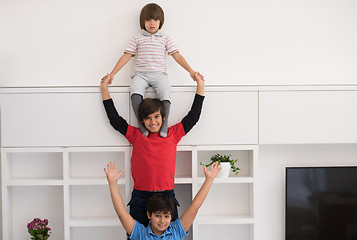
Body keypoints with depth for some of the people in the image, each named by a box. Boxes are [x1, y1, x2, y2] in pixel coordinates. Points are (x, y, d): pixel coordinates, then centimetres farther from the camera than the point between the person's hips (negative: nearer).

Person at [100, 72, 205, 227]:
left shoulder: (173, 134, 7)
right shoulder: (136, 135, 6)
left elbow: (193, 116, 10)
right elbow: (114, 119, 6)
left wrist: (200, 86, 11)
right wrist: (104, 88, 8)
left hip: (167, 196, 1)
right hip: (140, 197, 0)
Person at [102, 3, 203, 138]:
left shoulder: (165, 39, 16)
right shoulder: (137, 39, 15)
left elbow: (177, 56, 11)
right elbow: (126, 56, 11)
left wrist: (191, 71, 0)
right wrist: (112, 73, 3)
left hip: (159, 74, 0)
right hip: (141, 74, 0)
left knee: (165, 92, -32)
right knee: (135, 92, -33)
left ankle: (164, 125, -23)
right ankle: (141, 125, -24)